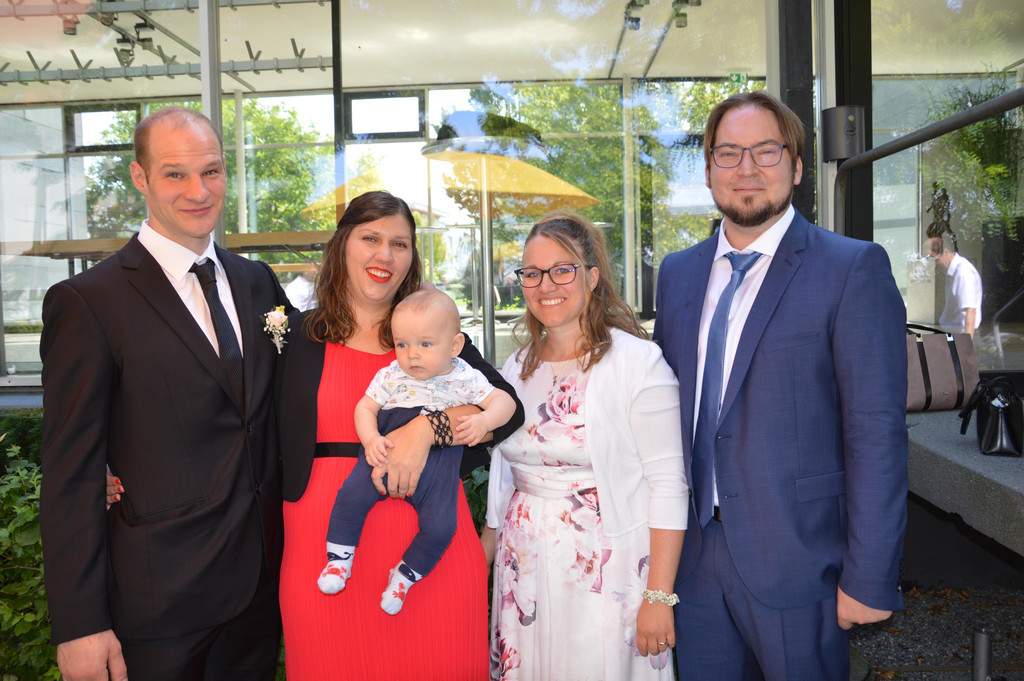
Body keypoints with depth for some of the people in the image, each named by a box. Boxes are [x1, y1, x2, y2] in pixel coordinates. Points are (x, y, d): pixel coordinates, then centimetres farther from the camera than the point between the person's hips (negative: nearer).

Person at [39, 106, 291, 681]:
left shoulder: (258, 282, 6)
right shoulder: (87, 302, -12)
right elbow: (71, 476, -11)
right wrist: (80, 626, -12)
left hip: (263, 581, 5)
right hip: (161, 597, -5)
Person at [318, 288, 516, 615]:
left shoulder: (465, 379, 2)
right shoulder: (390, 376, 4)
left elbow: (505, 401, 3)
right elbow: (365, 407, 8)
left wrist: (484, 420, -19)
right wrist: (371, 440, -12)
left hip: (437, 462, -1)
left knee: (440, 525, -16)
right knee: (351, 495, -20)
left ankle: (404, 575, 9)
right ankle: (339, 559, 3)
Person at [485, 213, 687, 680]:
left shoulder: (637, 361, -10)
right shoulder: (516, 368, 8)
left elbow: (667, 487, -13)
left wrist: (659, 597, -16)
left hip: (604, 571, -5)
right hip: (523, 569, 5)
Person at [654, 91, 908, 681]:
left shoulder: (854, 268, -8)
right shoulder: (679, 273, 8)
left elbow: (878, 430, -12)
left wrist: (871, 579, -14)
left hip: (797, 560, -4)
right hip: (696, 558, 5)